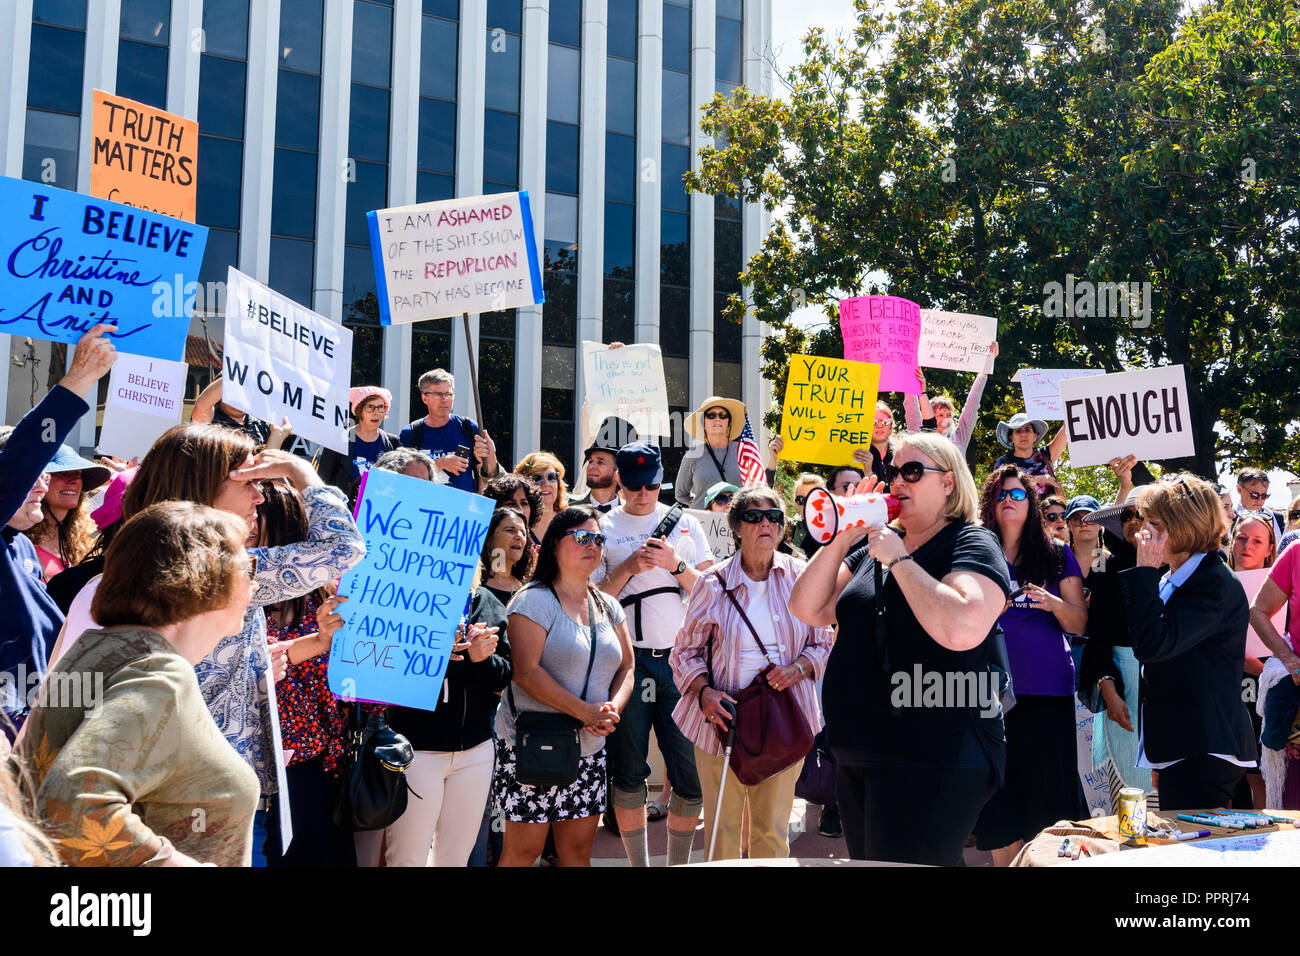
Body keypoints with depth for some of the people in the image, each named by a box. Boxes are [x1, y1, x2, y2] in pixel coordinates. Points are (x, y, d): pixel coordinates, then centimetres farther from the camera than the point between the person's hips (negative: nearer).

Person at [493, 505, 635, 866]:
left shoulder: (608, 607, 13)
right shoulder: (535, 600, -8)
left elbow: (626, 667, 14)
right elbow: (525, 671, -17)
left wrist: (613, 707, -8)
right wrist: (587, 712, -20)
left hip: (589, 750, 6)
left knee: (579, 850, 8)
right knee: (523, 851, -2)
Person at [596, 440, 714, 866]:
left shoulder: (685, 524, 11)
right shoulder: (604, 528, 6)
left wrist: (676, 564, -7)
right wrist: (629, 567, -10)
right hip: (629, 659, -1)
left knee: (690, 773, -1)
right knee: (629, 773, 4)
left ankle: (679, 863, 12)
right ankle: (638, 863, 17)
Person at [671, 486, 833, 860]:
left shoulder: (800, 576, 3)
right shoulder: (713, 584, 0)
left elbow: (822, 644, 10)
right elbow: (686, 650, 5)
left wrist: (797, 669, -11)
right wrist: (705, 692, -12)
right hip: (722, 718, -1)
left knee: (773, 829, 8)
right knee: (722, 828, 4)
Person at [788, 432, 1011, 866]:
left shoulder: (972, 544, -8)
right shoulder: (873, 546, 15)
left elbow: (962, 629, -28)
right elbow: (808, 609, 9)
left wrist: (899, 559, -18)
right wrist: (841, 539, -3)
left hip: (931, 762, -8)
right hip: (857, 754, 8)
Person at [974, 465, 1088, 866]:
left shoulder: (1057, 555, 9)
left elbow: (1079, 625, 6)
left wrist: (1054, 603, -13)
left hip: (1048, 688, -1)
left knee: (1049, 794, -2)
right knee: (999, 793, 2)